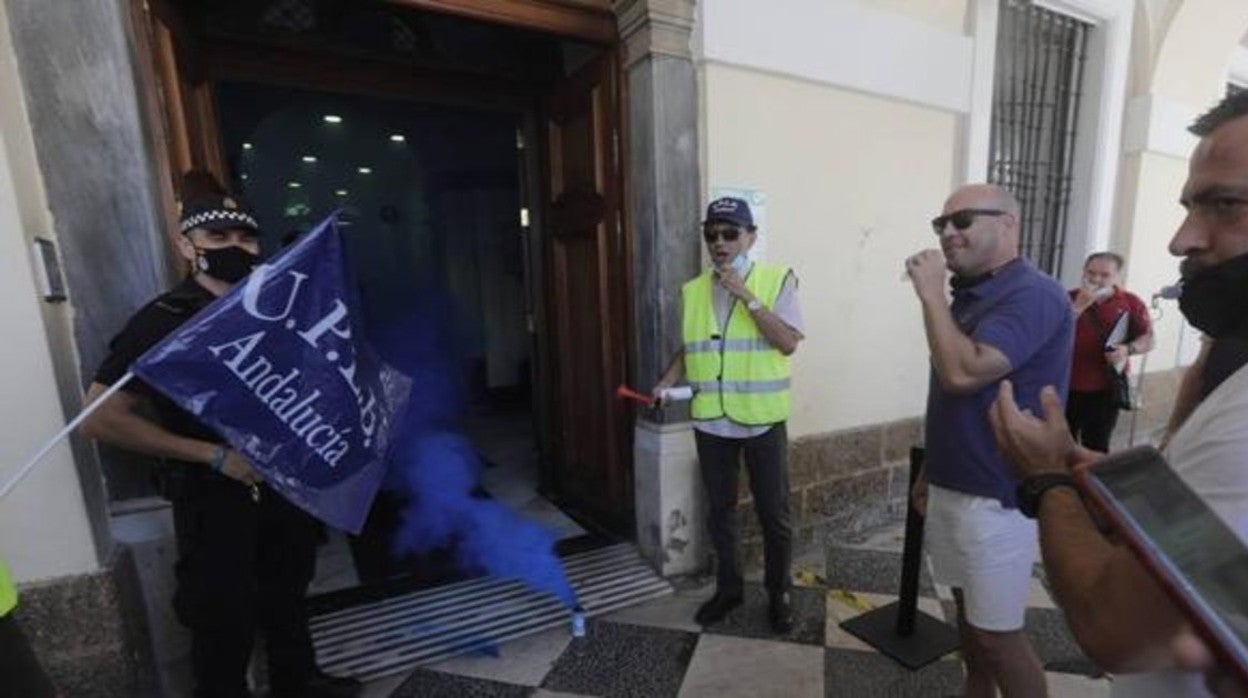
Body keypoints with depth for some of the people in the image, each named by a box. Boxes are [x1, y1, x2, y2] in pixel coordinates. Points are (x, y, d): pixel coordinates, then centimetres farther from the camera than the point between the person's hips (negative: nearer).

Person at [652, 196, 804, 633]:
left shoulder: (778, 279, -5)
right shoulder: (692, 291, 6)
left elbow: (788, 343, -14)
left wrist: (746, 296, -19)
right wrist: (668, 380, -3)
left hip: (762, 420, -3)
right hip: (710, 420, 3)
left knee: (774, 513, 11)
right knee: (720, 510, 16)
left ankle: (778, 593, 34)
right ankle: (728, 588, 36)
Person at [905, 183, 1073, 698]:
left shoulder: (1033, 296, -17)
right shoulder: (967, 296, 10)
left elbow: (963, 374, -32)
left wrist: (930, 293, -21)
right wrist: (930, 472, 17)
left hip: (996, 497, -8)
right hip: (953, 487, 8)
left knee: (997, 633, 6)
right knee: (967, 610, 22)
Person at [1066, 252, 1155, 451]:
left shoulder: (1130, 303, 1)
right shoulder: (1070, 298, -1)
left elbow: (1148, 340, 3)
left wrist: (1128, 349, -18)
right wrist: (1079, 306, -19)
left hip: (1106, 388, 0)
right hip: (1067, 385, 0)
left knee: (1096, 446, 7)